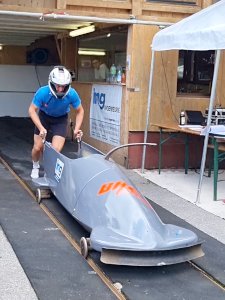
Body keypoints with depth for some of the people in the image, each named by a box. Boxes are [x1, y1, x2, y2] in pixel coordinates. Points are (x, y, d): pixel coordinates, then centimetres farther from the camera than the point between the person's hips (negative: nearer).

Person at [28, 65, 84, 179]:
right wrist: (41, 128, -29)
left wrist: (77, 128, -22)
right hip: (44, 117, 0)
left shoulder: (71, 94, -29)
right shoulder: (43, 92, -32)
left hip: (60, 119, 0)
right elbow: (32, 110, -19)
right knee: (38, 147, 1)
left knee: (56, 150, -15)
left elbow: (80, 111, -11)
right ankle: (35, 167, 34)